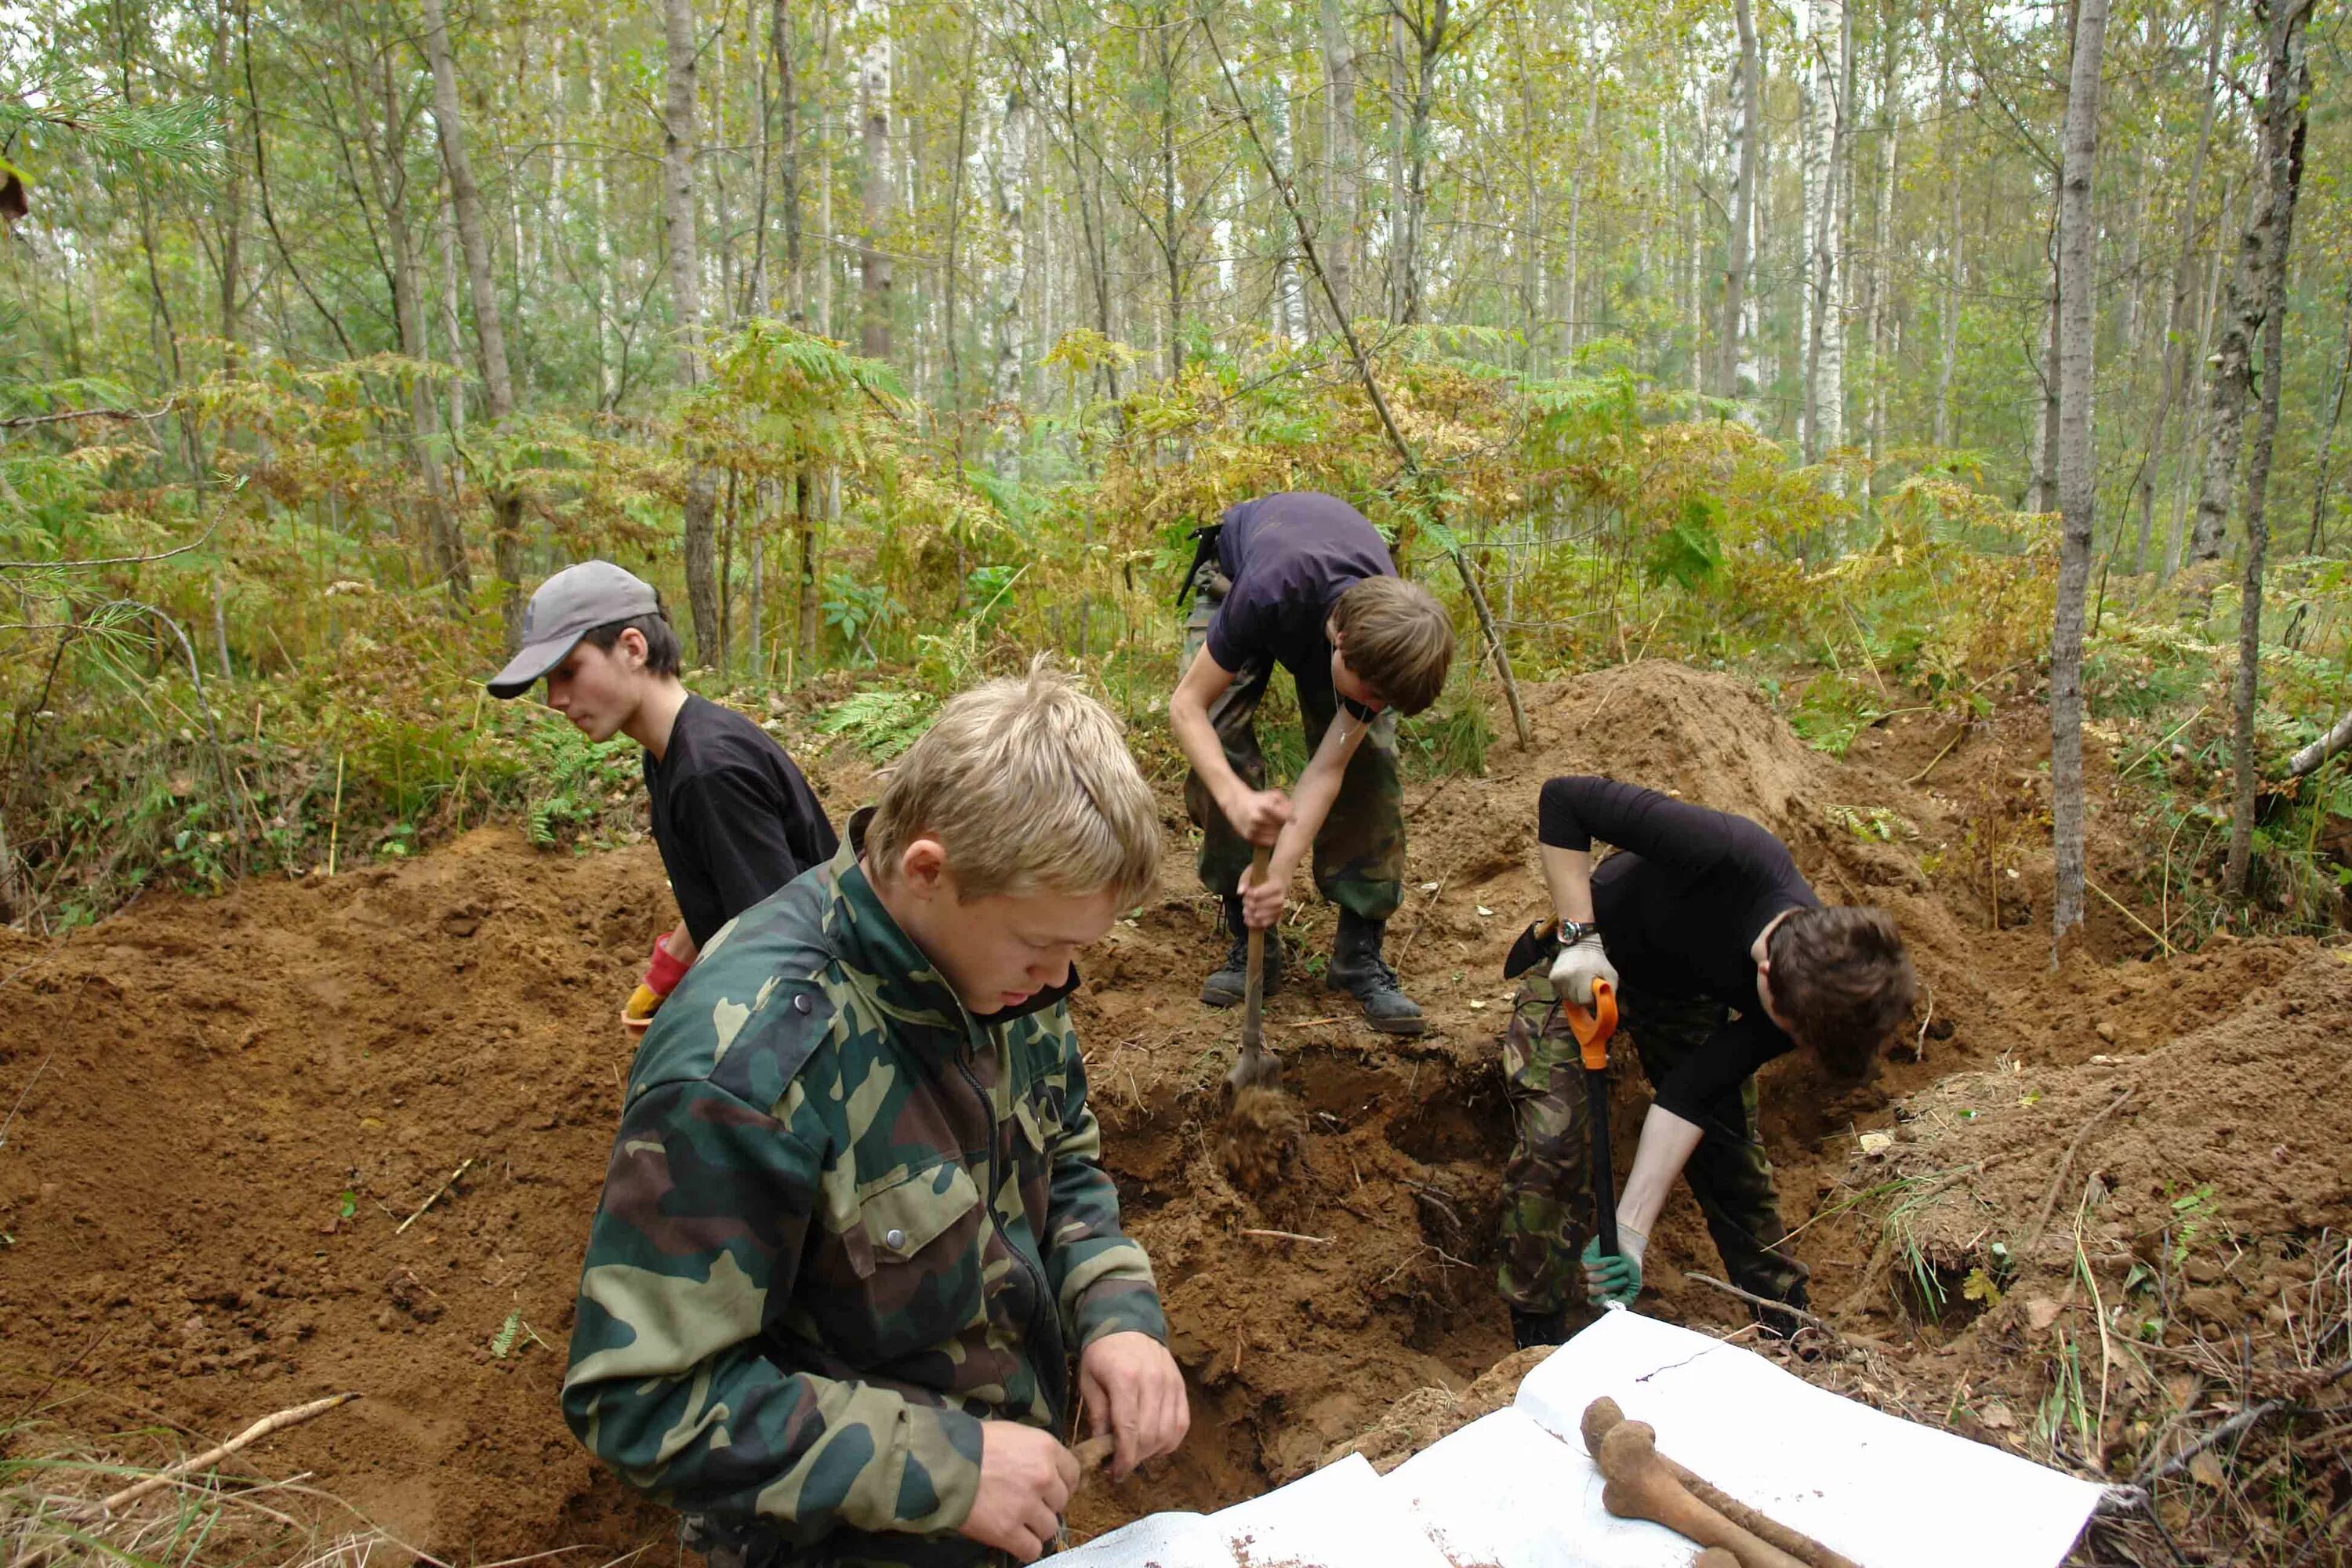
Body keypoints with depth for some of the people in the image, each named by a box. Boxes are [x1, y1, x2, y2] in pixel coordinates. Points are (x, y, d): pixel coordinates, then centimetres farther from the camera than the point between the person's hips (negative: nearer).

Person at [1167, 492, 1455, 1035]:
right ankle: (1251, 945, -7)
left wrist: (1279, 875, -41)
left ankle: (1360, 953, -6)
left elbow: (1326, 771, -29)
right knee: (1221, 745, -20)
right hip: (1232, 573, -2)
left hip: (1344, 586, 2)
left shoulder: (1387, 633, -33)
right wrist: (1236, 797, -54)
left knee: (1367, 761, -16)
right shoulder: (1267, 596, -46)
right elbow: (1186, 706, -36)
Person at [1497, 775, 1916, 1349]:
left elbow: (1691, 1096, -24)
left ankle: (1791, 1334, 27)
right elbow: (1563, 800, -35)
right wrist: (1580, 937, -39)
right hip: (1582, 961, -3)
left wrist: (1630, 1231, -29)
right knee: (1554, 1142, -15)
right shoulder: (1725, 855, -42)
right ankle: (1538, 1342, 2)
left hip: (1688, 995, 4)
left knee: (1733, 1155, 5)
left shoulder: (1812, 988, -25)